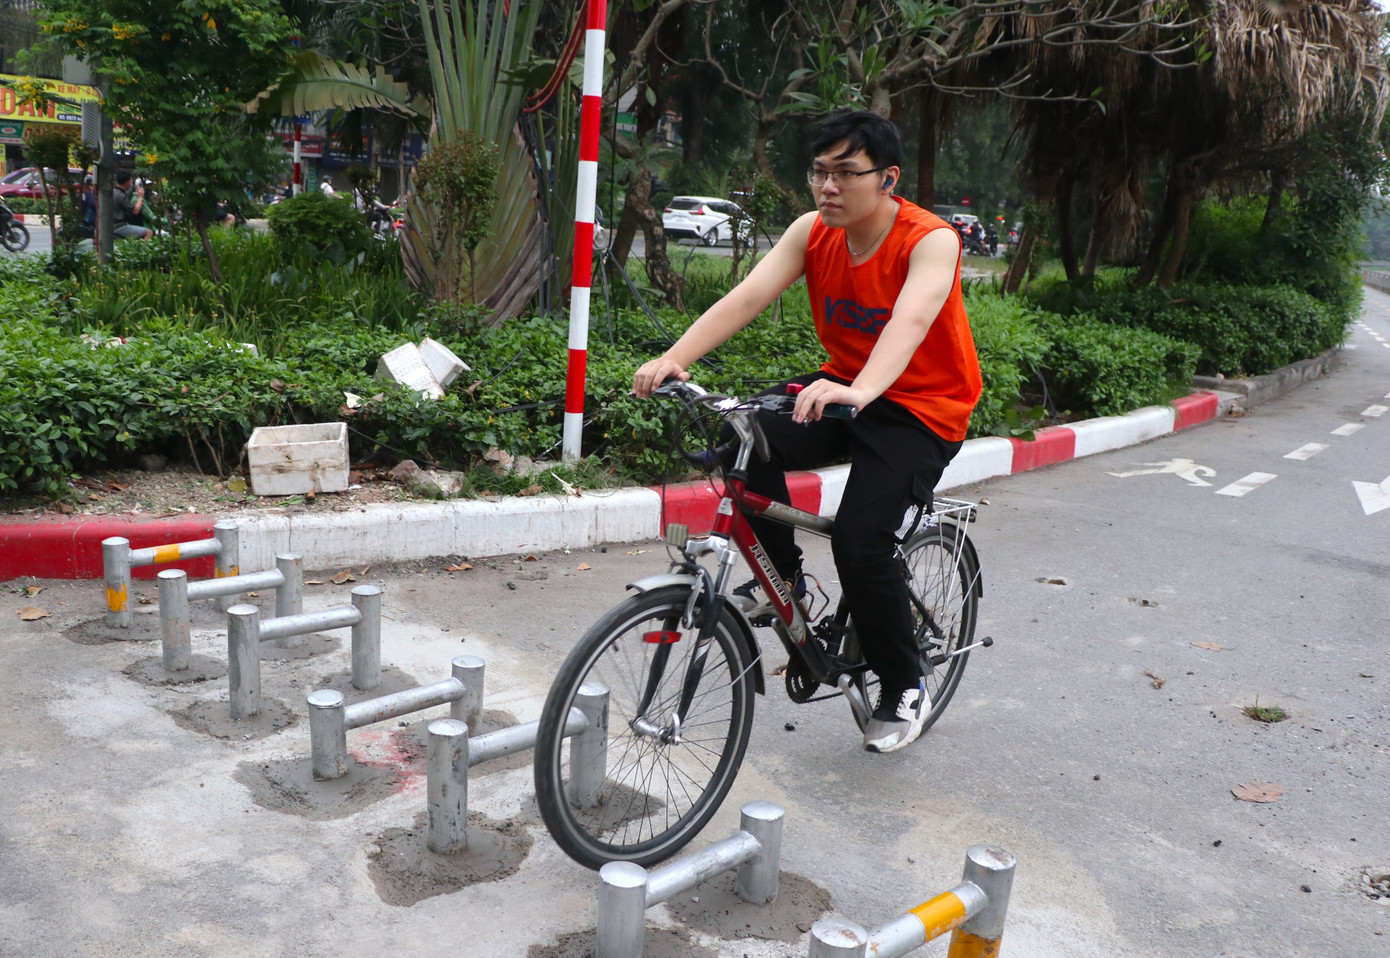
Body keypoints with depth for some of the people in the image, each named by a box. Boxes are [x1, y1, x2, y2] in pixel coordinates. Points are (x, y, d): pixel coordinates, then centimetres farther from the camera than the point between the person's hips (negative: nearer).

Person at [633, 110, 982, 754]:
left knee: (859, 542, -22)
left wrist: (859, 392, -59)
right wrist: (673, 358, -35)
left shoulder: (930, 241, -20)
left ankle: (904, 688, 5)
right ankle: (784, 580, 1)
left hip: (923, 408, -5)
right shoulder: (813, 232, -6)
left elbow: (911, 320, -40)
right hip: (846, 387, 5)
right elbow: (747, 297, -19)